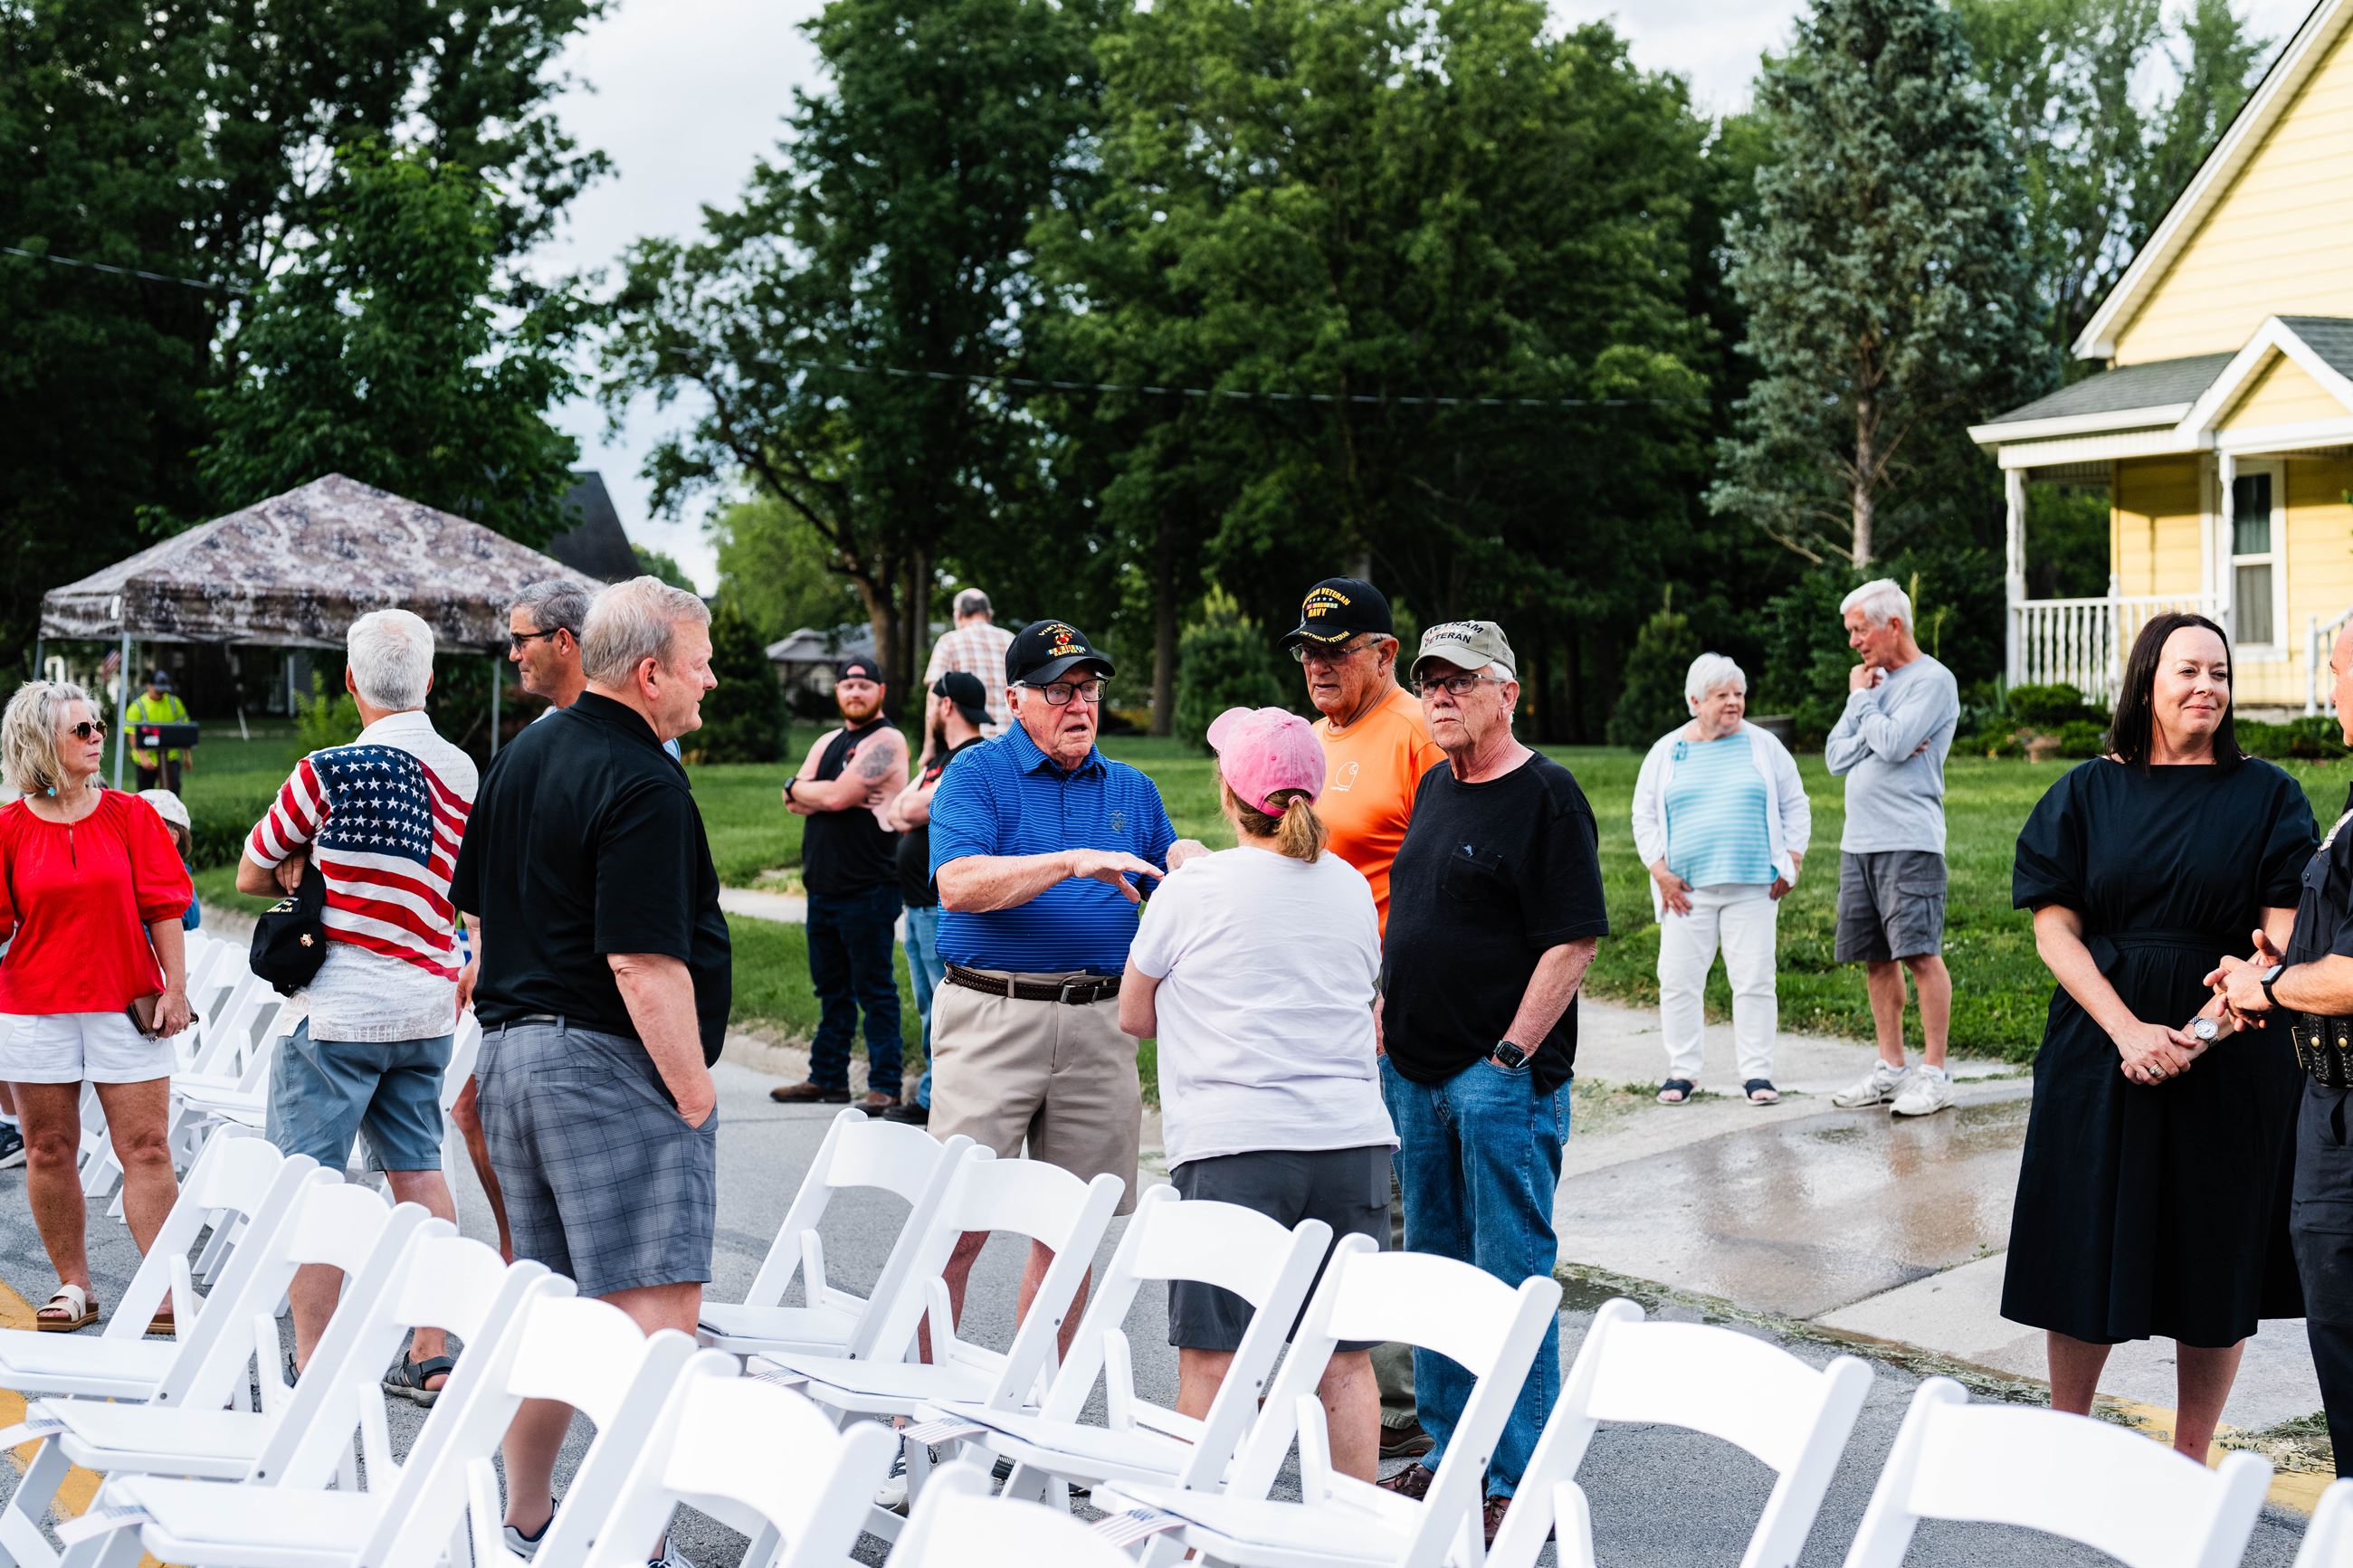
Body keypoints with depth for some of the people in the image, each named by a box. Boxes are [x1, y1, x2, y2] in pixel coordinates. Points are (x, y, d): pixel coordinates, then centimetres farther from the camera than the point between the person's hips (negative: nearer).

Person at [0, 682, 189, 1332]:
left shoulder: (131, 814, 3)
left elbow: (164, 907, 2)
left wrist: (175, 990, -2)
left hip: (127, 1004, -1)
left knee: (146, 1148, -4)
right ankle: (73, 1285, 18)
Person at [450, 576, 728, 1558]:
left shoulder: (523, 755, 13)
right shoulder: (644, 786, -17)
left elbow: (479, 910, 20)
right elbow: (644, 966, -22)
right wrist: (696, 1096, -15)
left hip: (511, 1047, 10)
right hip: (611, 1068, -10)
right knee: (657, 1309, -8)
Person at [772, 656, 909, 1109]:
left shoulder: (886, 741, -8)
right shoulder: (827, 743, 18)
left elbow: (836, 796, -17)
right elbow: (795, 803, 7)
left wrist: (801, 787, 1)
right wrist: (831, 794, -10)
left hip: (868, 889, -8)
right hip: (823, 885, 8)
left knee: (875, 989, -5)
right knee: (831, 989, 14)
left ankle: (885, 1085, -1)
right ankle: (827, 1079, 22)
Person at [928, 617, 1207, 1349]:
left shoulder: (1132, 789, 15)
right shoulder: (977, 775, 1)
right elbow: (958, 884, -16)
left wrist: (1188, 864, -5)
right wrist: (1073, 862, -23)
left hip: (1099, 1023, 4)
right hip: (993, 1015, -4)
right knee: (959, 1225, -4)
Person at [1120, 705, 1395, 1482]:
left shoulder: (1192, 890, -3)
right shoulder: (1352, 888, 11)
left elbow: (1135, 1016, 8)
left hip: (1234, 1143, -5)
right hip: (1353, 1139, 5)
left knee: (1210, 1358, 1)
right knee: (1345, 1358, 9)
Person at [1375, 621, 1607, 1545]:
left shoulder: (1546, 796, -11)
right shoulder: (1435, 787, 14)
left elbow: (1573, 940, -15)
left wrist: (1512, 1055, -17)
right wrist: (1391, 1022, 14)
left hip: (1504, 1077, -8)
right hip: (1416, 1070, 8)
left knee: (1513, 1279, -3)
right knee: (1435, 1267, 15)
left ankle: (1522, 1482, 4)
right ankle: (1450, 1454, 26)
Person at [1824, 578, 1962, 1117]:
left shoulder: (1932, 680, -4)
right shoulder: (1874, 680, 19)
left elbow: (1893, 744, -17)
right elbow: (1836, 757, 12)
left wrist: (1861, 699, -2)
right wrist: (1869, 719, -6)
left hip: (1909, 842, -8)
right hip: (1859, 843, 8)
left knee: (1920, 954, -10)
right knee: (1876, 958, 9)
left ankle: (1934, 1073, -7)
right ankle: (1889, 1068, 16)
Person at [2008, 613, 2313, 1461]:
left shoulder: (2267, 796, 1)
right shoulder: (2087, 793, 2)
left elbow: (2284, 942, -5)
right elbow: (2054, 930, -3)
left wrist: (2197, 1036, -17)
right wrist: (2129, 1031, -16)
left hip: (2228, 1056, 0)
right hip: (2099, 1040, 0)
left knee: (2215, 1258, 5)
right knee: (2087, 1249, 6)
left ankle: (2190, 1461, 18)